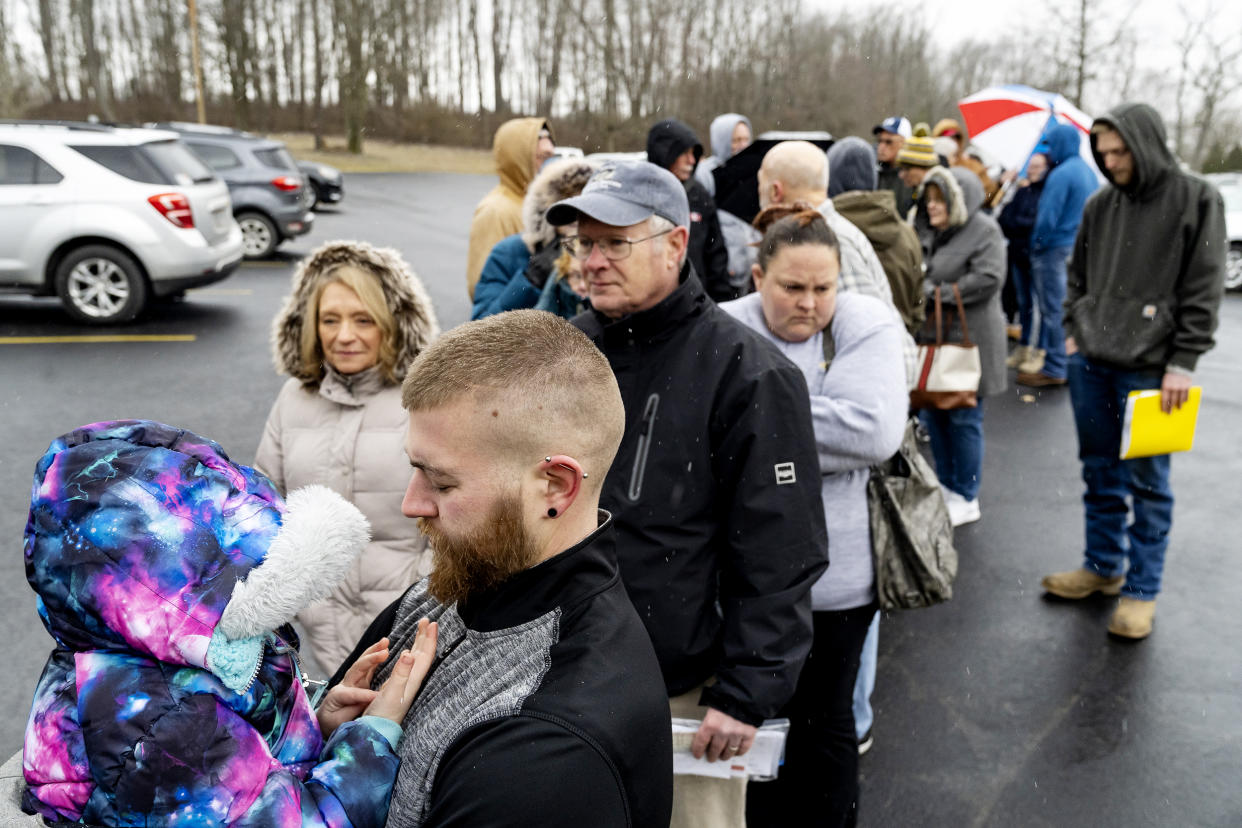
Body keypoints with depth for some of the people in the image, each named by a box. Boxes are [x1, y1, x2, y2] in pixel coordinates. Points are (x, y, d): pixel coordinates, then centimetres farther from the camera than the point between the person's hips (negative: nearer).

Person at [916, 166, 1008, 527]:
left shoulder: (984, 231, -8)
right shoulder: (933, 233, 14)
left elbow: (987, 279, -19)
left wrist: (937, 293, -17)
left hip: (970, 340, -7)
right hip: (935, 338, 7)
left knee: (964, 419, 0)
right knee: (933, 415, 12)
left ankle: (966, 498, 13)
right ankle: (946, 487, 28)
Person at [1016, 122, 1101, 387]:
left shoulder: (1061, 174, -17)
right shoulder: (1089, 172, 11)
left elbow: (1048, 218, -19)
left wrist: (1036, 244, -5)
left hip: (1056, 249, -9)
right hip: (1081, 248, 9)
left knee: (1053, 310, -2)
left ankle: (1054, 369, 4)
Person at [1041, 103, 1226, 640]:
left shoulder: (1196, 200, -6)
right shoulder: (1100, 205, 8)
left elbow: (1204, 289, -8)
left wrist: (1182, 363, -12)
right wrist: (1074, 330, 9)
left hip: (1148, 370, -5)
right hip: (1090, 363, 5)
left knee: (1147, 483, 4)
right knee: (1100, 473, 15)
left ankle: (1141, 590, 16)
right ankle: (1103, 566, 31)